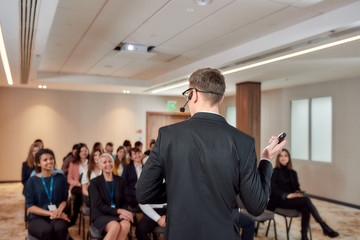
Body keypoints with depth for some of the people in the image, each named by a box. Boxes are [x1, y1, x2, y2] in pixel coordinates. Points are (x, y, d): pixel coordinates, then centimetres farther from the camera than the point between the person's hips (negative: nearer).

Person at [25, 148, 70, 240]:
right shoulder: (32, 182, 2)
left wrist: (59, 210, -13)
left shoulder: (60, 178, 9)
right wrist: (51, 213, -13)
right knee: (47, 230, -35)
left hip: (57, 215, 1)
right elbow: (30, 207, 0)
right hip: (37, 217, -1)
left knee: (60, 228, -34)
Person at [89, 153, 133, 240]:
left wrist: (122, 213, -12)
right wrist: (119, 210, -19)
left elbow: (124, 201, 12)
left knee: (126, 225, -32)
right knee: (115, 226, -36)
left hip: (117, 214, 3)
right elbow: (99, 205, -8)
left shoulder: (120, 181, 12)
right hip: (101, 215, -3)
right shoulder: (94, 182, 1)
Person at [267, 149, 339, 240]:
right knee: (306, 199, -28)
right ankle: (324, 227, -26)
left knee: (305, 210, -29)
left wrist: (298, 193, -8)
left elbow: (297, 187, 16)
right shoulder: (274, 172, 0)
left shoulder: (293, 173, 17)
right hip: (280, 201, -5)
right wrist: (287, 195, -23)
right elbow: (274, 189, -8)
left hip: (292, 198, 5)